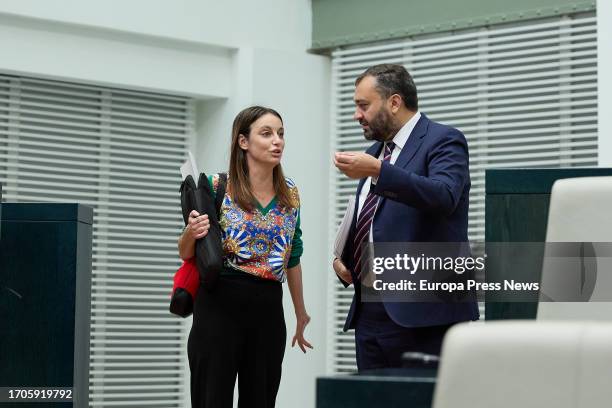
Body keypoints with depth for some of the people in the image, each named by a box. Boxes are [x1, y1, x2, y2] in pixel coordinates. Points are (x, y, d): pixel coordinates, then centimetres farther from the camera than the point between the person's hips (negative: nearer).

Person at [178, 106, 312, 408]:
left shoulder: (290, 194, 9)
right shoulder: (217, 187, -4)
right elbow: (186, 253, 3)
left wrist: (301, 313, 24)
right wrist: (191, 233, -19)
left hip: (269, 311, 4)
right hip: (219, 307, -4)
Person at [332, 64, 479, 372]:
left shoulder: (443, 141, -4)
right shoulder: (376, 151, 21)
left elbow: (443, 196, -24)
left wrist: (378, 171, -30)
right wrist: (343, 259, 11)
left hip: (423, 313, -8)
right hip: (368, 312, 8)